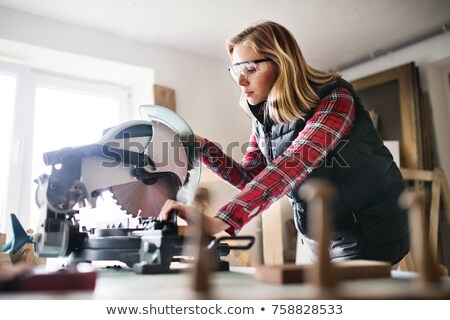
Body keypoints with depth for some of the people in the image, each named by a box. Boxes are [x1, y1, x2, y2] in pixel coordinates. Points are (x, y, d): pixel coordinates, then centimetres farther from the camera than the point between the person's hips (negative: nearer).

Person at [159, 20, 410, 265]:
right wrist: (203, 147, -13)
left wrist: (221, 221, -48)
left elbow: (293, 165, -38)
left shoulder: (335, 99, -22)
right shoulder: (263, 116, 0)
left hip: (374, 229, -6)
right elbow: (249, 179, 2)